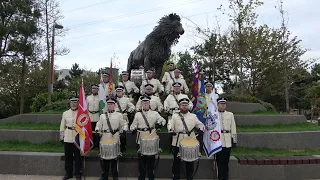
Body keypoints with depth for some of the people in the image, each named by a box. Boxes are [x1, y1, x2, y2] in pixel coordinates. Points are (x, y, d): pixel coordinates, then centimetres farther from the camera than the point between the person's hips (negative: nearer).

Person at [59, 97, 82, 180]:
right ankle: (68, 173, 25)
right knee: (68, 157, 10)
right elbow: (62, 126, 10)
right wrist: (61, 137, 9)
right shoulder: (65, 113, 7)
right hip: (67, 138, 2)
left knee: (78, 157, 5)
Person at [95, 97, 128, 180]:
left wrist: (124, 130, -12)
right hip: (104, 139, 2)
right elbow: (99, 125, 12)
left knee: (114, 158, 4)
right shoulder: (102, 116, 12)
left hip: (115, 139, -2)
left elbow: (124, 124, 7)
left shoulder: (119, 115, 5)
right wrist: (97, 130, -9)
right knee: (104, 157, 6)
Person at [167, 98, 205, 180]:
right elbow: (170, 125, -2)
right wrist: (171, 130, -22)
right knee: (176, 160, 9)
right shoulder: (175, 115, 6)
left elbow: (200, 125, 10)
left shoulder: (193, 116, 8)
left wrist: (201, 129, -12)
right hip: (177, 142, 0)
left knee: (189, 161, 10)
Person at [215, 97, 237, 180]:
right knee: (219, 161, 2)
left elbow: (233, 128, 10)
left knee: (226, 161, 7)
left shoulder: (230, 114, 11)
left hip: (228, 141, 2)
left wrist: (234, 139, 7)